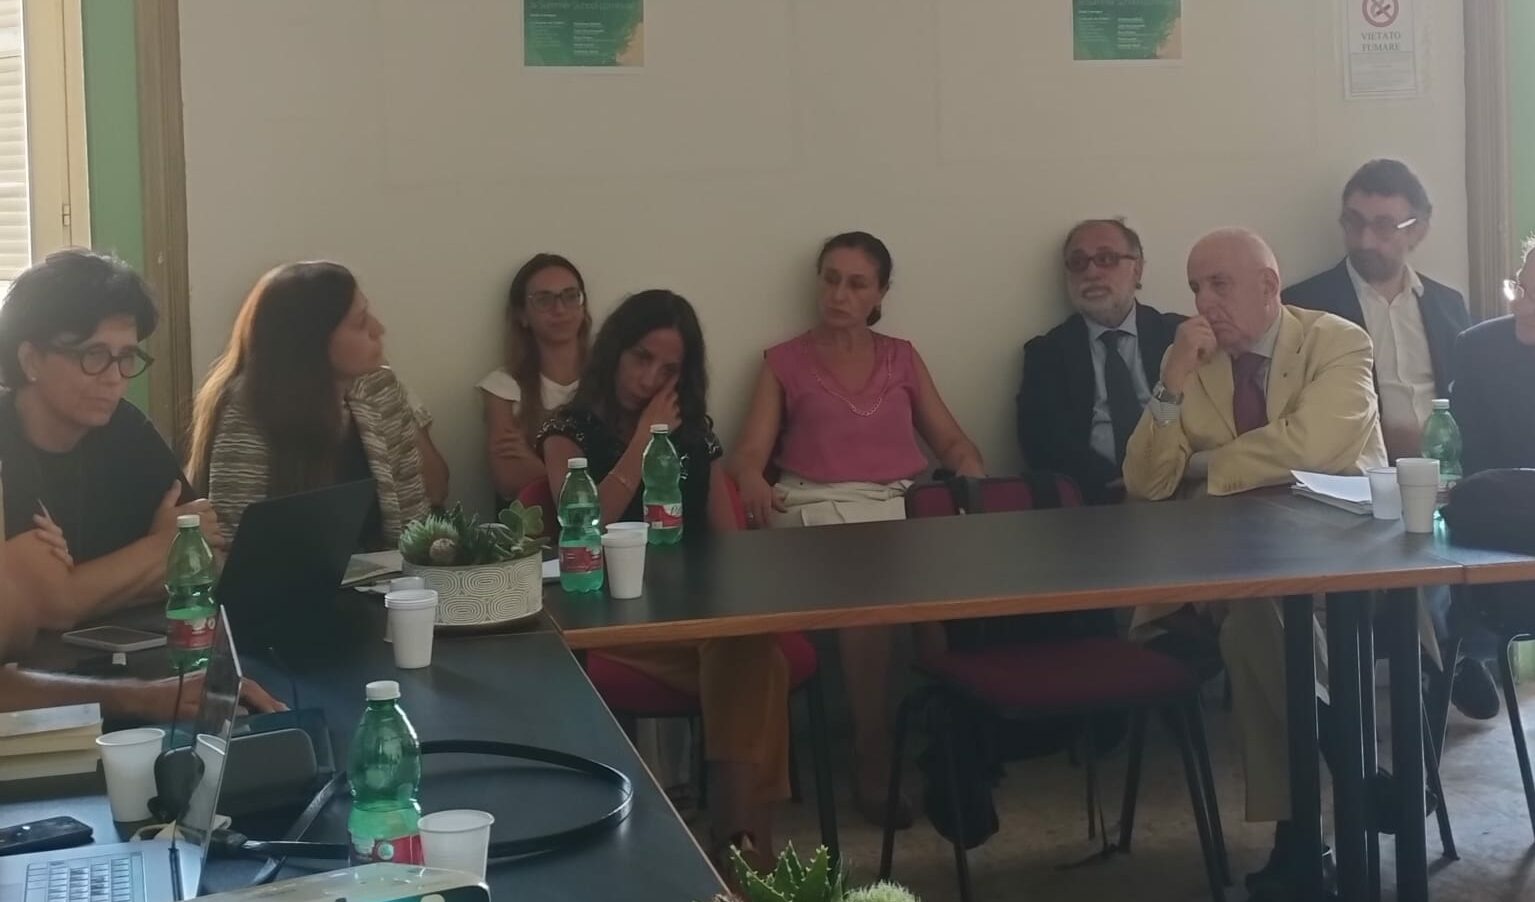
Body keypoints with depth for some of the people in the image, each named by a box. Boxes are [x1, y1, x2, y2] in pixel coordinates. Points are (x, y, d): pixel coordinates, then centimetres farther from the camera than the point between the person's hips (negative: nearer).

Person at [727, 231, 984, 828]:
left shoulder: (902, 359, 22)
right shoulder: (784, 362, 13)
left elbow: (952, 441, 18)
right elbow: (750, 453, 4)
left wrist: (975, 479, -5)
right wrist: (753, 481, -21)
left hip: (906, 505, 3)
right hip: (822, 509, -2)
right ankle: (872, 768, -22)